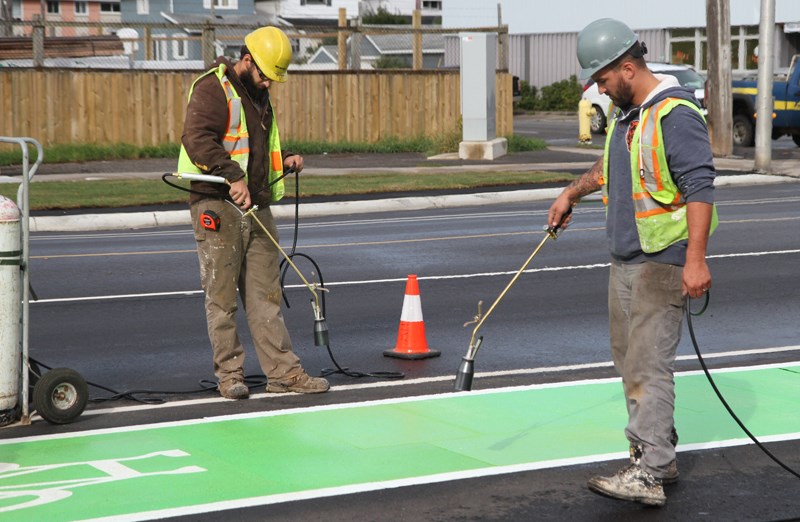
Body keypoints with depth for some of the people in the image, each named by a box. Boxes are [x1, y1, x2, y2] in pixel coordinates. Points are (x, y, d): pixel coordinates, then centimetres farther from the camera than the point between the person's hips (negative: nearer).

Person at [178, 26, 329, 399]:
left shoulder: (259, 96, 20)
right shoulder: (213, 89, -8)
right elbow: (197, 138, -22)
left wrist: (284, 159, 13)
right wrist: (233, 175, -31)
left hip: (257, 207, 8)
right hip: (217, 206, -8)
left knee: (265, 293, 7)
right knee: (222, 295, -2)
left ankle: (282, 372, 9)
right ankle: (229, 374, 5)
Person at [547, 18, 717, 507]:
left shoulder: (676, 114, -16)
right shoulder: (626, 112, 14)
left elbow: (699, 187, -22)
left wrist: (696, 259, -28)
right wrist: (573, 193, 43)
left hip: (663, 263, -9)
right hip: (625, 260, 10)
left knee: (650, 365, -13)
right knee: (630, 359, 11)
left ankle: (647, 475, -14)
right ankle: (661, 457, 20)